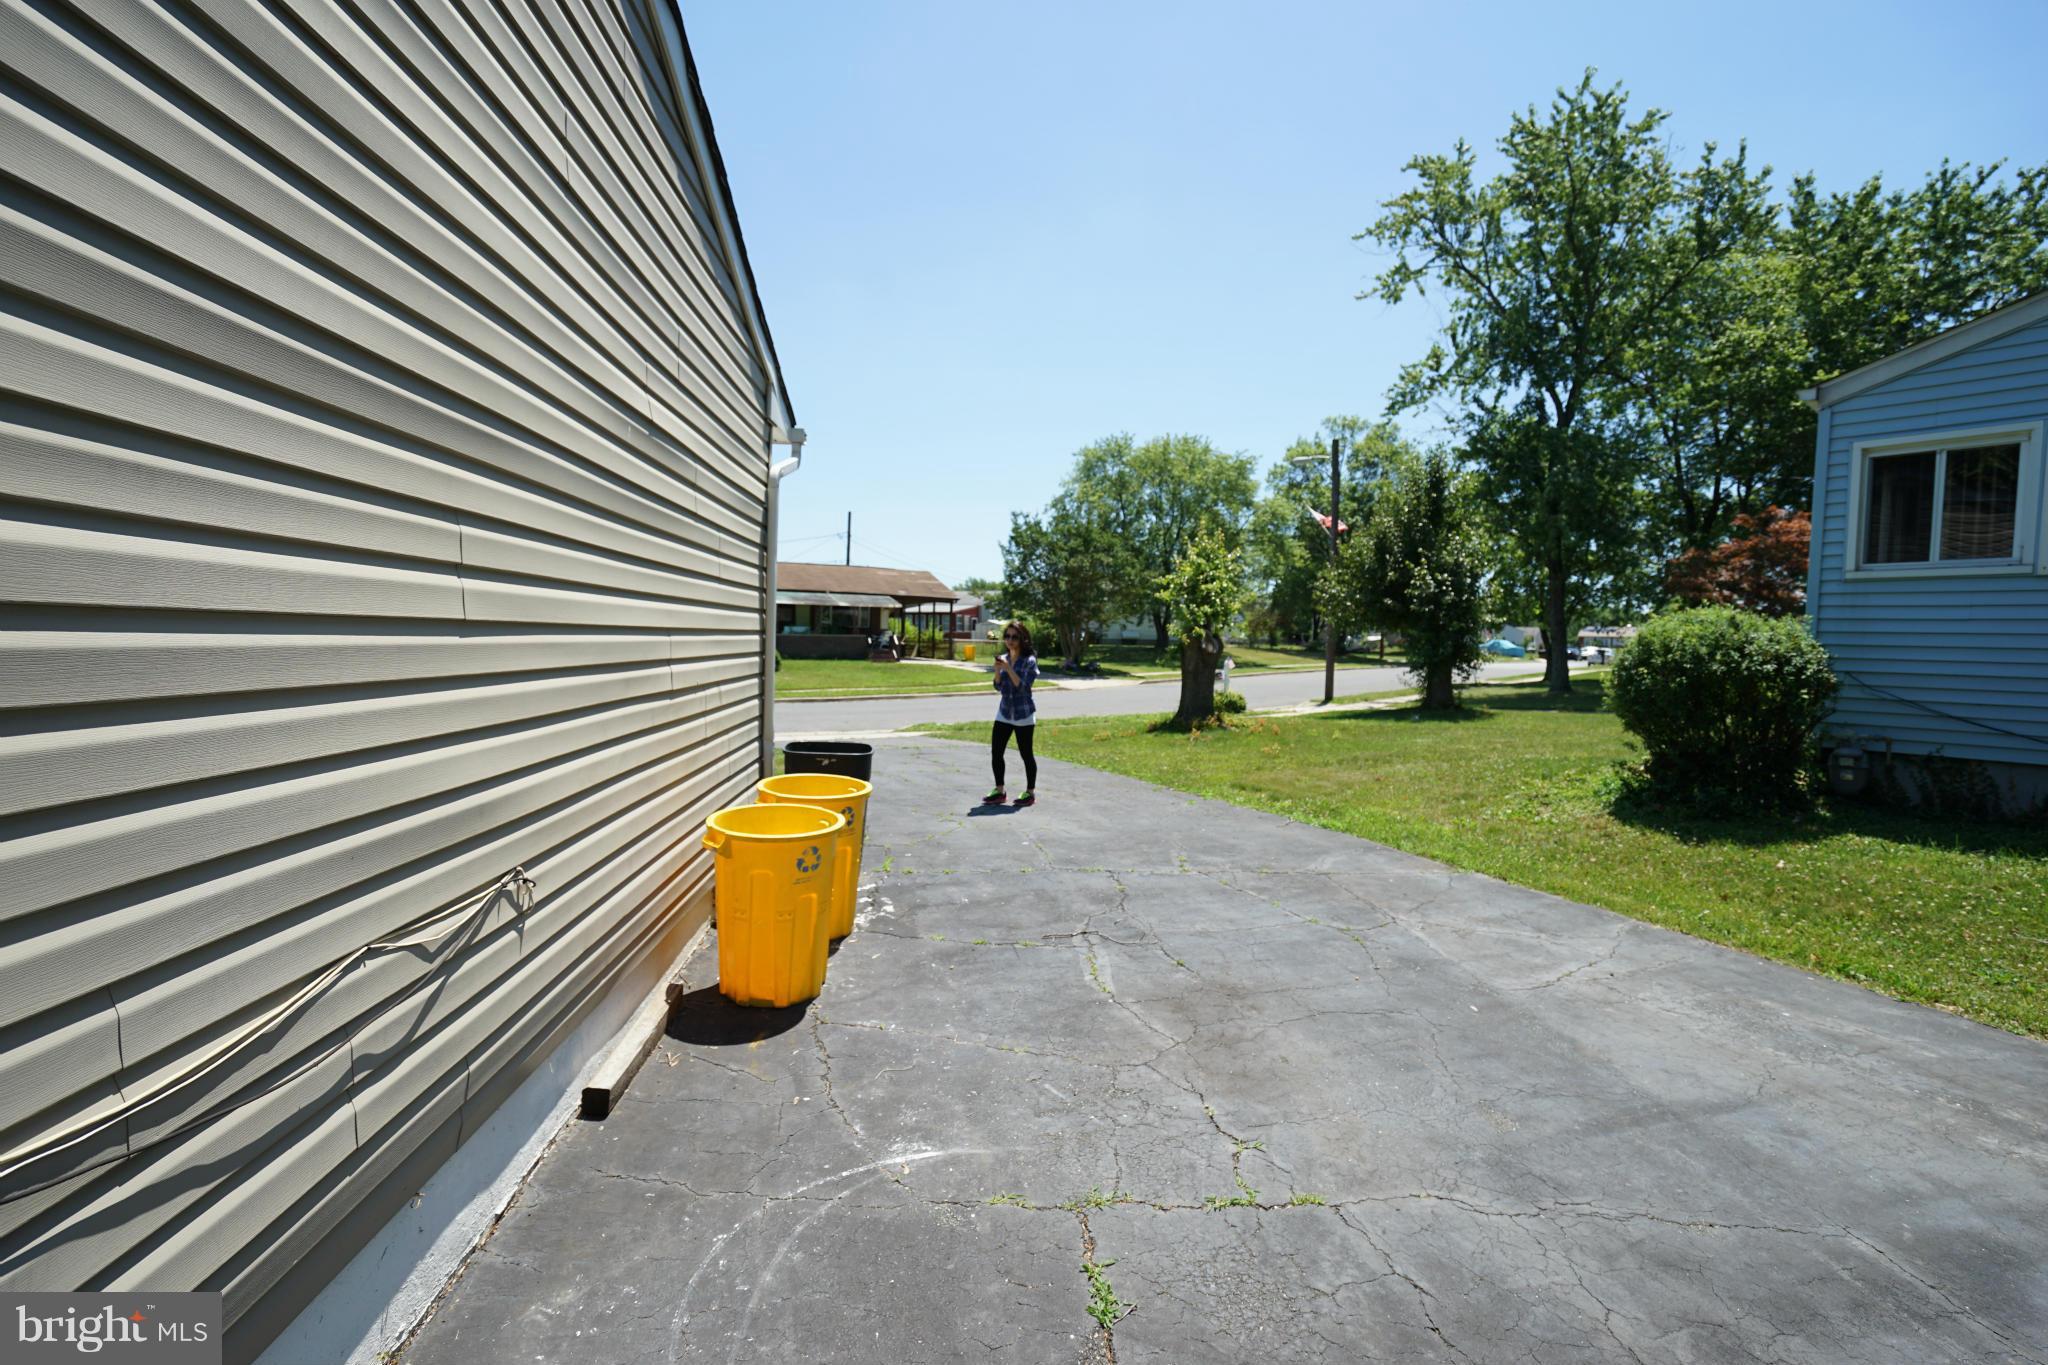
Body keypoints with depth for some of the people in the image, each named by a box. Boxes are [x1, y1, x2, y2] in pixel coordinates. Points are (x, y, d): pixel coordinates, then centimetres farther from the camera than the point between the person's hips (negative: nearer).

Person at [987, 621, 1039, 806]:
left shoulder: (1029, 661, -9)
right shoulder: (1003, 658, 6)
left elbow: (1023, 686, -18)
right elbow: (998, 687, 5)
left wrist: (1008, 668, -24)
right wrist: (997, 670, -12)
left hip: (1023, 714, -5)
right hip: (1004, 712, 6)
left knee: (1026, 754, 2)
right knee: (995, 752, 3)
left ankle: (1030, 793, 15)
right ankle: (999, 791, 16)